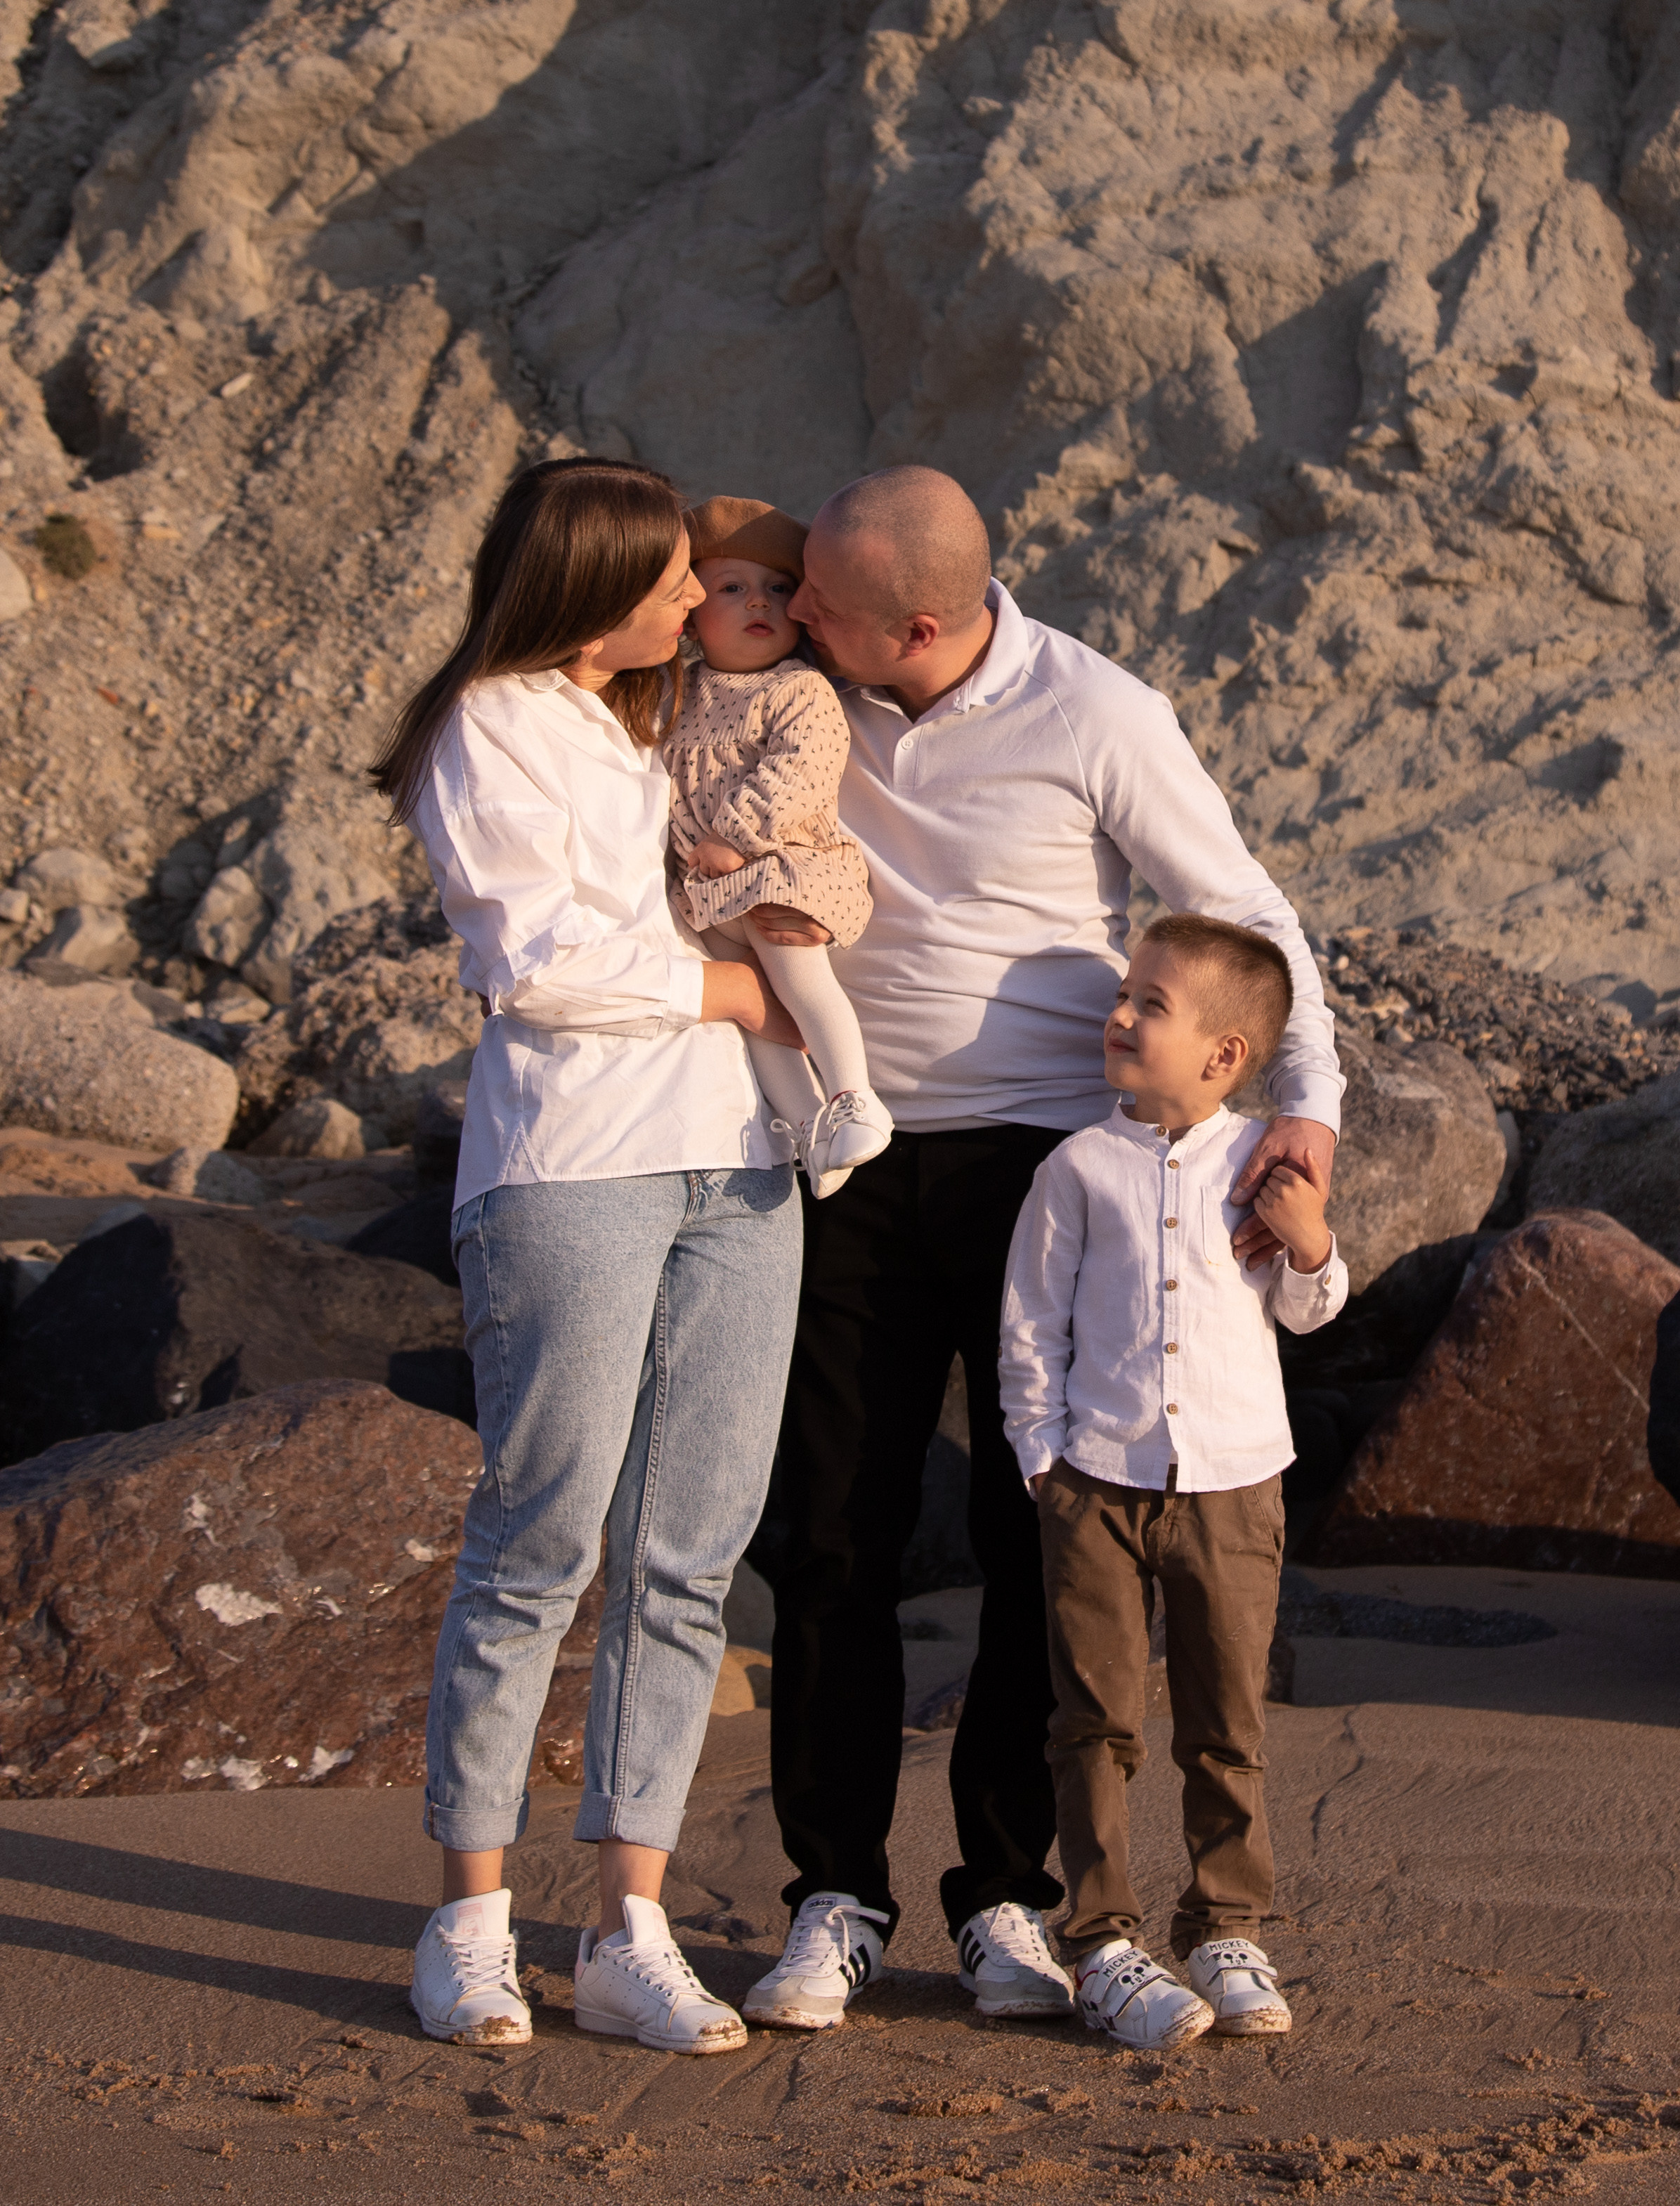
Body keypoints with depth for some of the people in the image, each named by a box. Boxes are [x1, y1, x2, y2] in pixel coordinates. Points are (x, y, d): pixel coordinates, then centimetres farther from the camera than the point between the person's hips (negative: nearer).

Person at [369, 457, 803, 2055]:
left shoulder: (662, 722, 23)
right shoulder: (488, 731, 0)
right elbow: (537, 960, -10)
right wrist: (743, 994, -3)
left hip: (736, 1163, 7)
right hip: (568, 1163, -7)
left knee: (688, 1559, 2)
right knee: (542, 1542, -7)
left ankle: (630, 1936, 5)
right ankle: (470, 1922, 3)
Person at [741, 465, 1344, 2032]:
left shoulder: (1095, 720, -11)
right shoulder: (810, 692, -1)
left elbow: (1244, 915, -3)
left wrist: (1307, 1096, -18)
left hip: (1039, 1162, -3)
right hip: (856, 1166, 3)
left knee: (1035, 1545, 0)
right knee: (833, 1537, 1)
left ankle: (1007, 1899, 12)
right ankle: (838, 1900, 10)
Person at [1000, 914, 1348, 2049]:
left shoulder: (1264, 1159, 2)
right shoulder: (1080, 1169, -1)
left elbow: (1307, 1310, 12)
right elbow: (1032, 1327, 3)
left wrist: (1309, 1242, -8)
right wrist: (1045, 1465, -1)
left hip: (1232, 1485, 1)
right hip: (1100, 1485, -1)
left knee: (1226, 1725, 7)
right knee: (1101, 1723, 1)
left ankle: (1228, 1933, 19)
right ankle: (1105, 1946, 7)